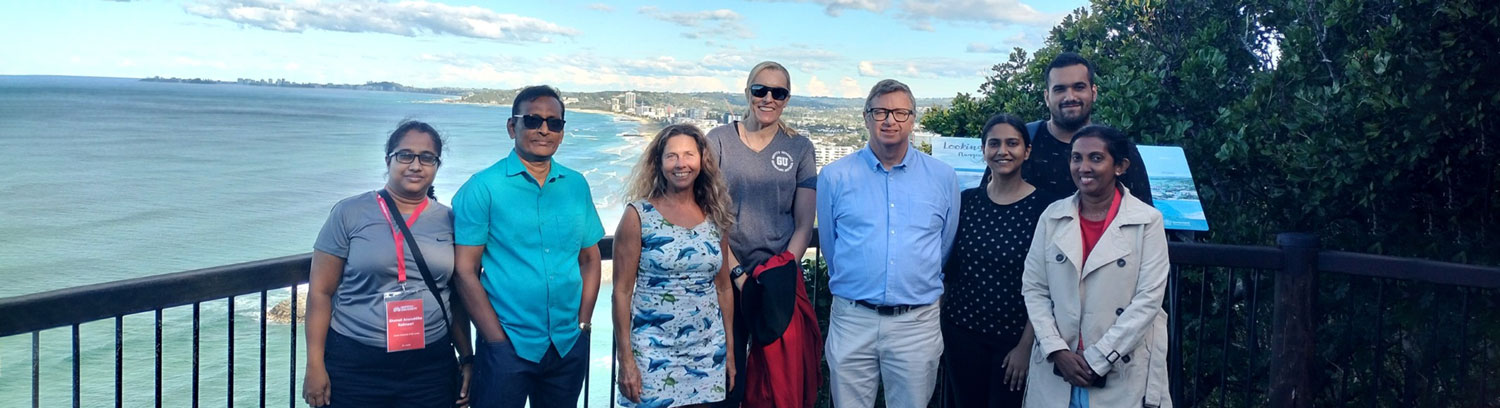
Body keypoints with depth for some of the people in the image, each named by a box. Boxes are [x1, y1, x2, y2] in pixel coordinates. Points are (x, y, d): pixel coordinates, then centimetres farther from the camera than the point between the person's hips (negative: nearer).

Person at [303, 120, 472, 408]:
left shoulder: (448, 221, 6)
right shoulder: (349, 213, -2)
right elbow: (321, 291, -2)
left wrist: (467, 358, 7)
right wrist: (315, 365, -7)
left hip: (431, 366, 2)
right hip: (355, 364, -2)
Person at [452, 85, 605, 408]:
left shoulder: (577, 185, 6)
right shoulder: (483, 188, -6)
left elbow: (590, 258, 11)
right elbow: (465, 271, -8)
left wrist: (582, 325, 2)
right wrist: (499, 342, -11)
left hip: (569, 346, 4)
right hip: (508, 346, -4)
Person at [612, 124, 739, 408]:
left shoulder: (715, 217, 5)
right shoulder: (639, 215, -6)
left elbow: (723, 289, 12)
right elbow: (622, 291, -6)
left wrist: (730, 349, 11)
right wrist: (625, 359, -10)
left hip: (707, 352, 4)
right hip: (654, 354, -3)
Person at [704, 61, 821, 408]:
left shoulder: (800, 148, 5)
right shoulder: (718, 141, 1)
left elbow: (804, 222, 4)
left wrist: (781, 273, -8)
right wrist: (737, 274, -9)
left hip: (779, 283, 1)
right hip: (726, 277, -1)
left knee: (784, 379, 2)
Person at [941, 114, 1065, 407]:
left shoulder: (1045, 206, -8)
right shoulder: (966, 201, 2)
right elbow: (947, 268, 8)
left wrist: (1026, 345, -10)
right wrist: (937, 324, 4)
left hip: (1016, 337, -3)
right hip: (963, 333, 3)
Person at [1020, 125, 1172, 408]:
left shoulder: (1147, 221, -4)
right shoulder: (1053, 216, 4)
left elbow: (1149, 299, -9)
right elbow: (1033, 289, 2)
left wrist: (1097, 359, -12)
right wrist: (1057, 350, -10)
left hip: (1123, 374, -2)